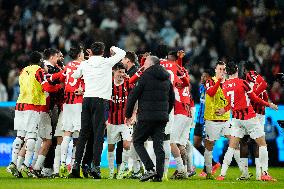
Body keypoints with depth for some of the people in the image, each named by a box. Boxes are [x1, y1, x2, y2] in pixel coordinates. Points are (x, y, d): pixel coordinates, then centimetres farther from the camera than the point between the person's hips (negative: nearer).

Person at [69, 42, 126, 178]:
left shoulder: (84, 64, 8)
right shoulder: (107, 62, -1)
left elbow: (75, 75, 25)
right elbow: (122, 53, 11)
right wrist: (113, 49, 29)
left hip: (87, 99, 3)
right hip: (101, 100, -3)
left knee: (83, 133, 7)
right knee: (98, 134, -4)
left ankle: (76, 165, 2)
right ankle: (96, 166, -10)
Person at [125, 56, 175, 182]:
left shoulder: (145, 76, -7)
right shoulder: (166, 79, 13)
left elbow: (133, 96, -7)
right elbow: (172, 99, 20)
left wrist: (128, 115, 3)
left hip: (147, 117, -6)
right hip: (162, 118, 6)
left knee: (137, 142, 4)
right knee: (158, 145, 6)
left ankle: (150, 169, -11)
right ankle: (159, 175, 0)